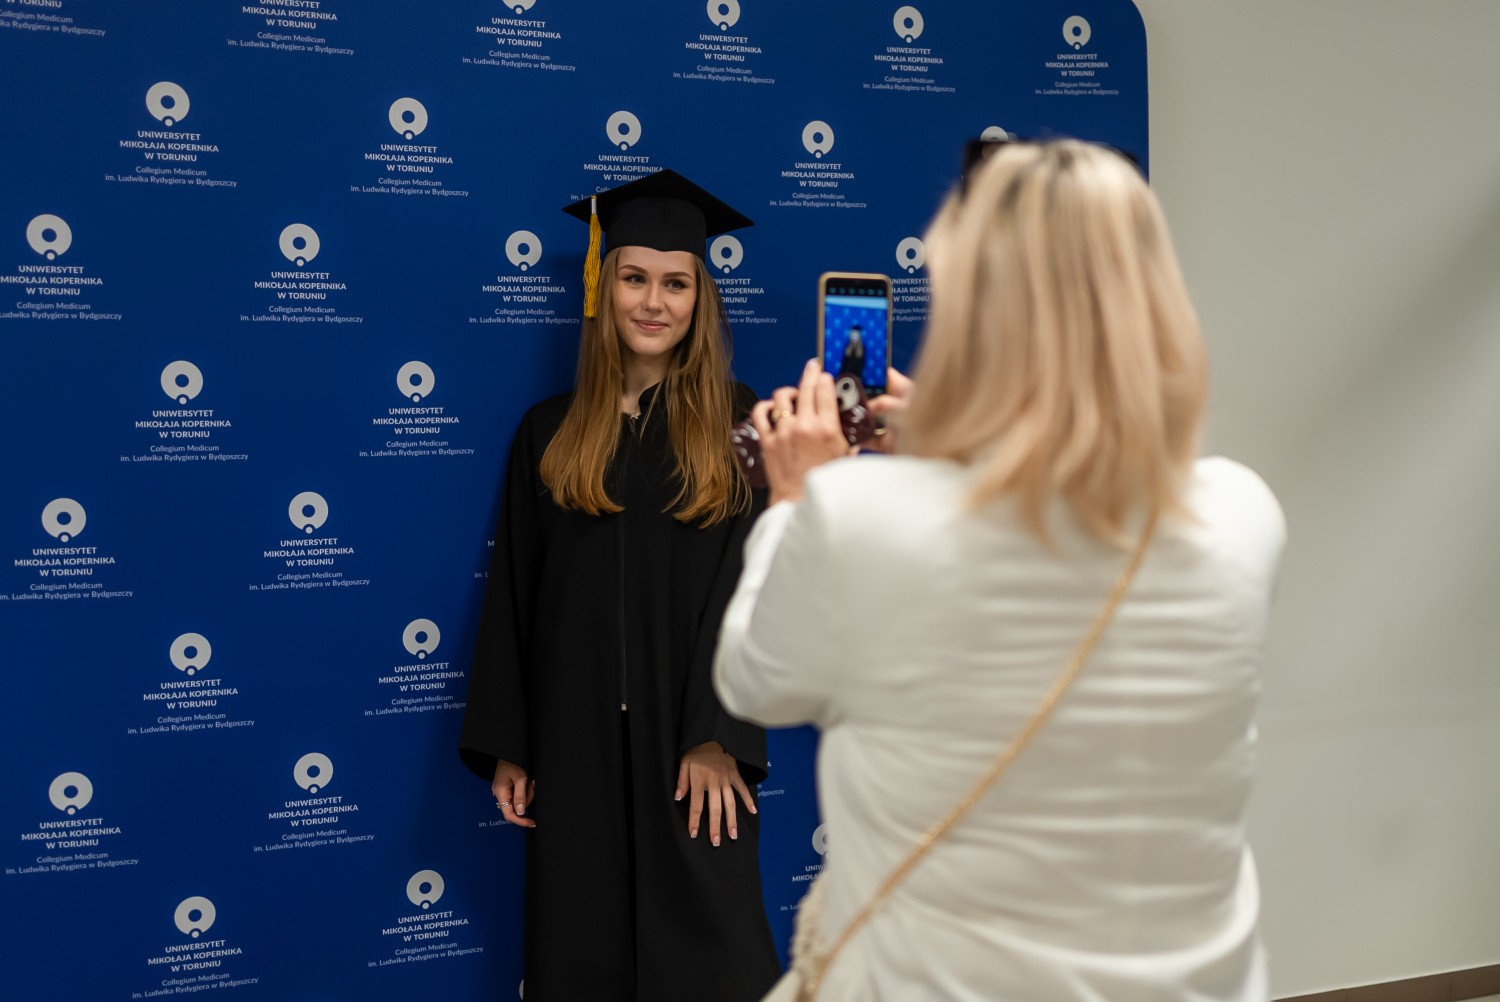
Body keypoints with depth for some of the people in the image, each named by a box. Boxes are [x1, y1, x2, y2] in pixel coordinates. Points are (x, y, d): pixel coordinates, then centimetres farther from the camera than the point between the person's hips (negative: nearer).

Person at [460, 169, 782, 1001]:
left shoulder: (736, 427, -1)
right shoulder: (550, 433, 5)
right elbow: (512, 597, 5)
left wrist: (717, 738, -14)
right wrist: (505, 747, 0)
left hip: (690, 739, -2)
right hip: (573, 740, 2)